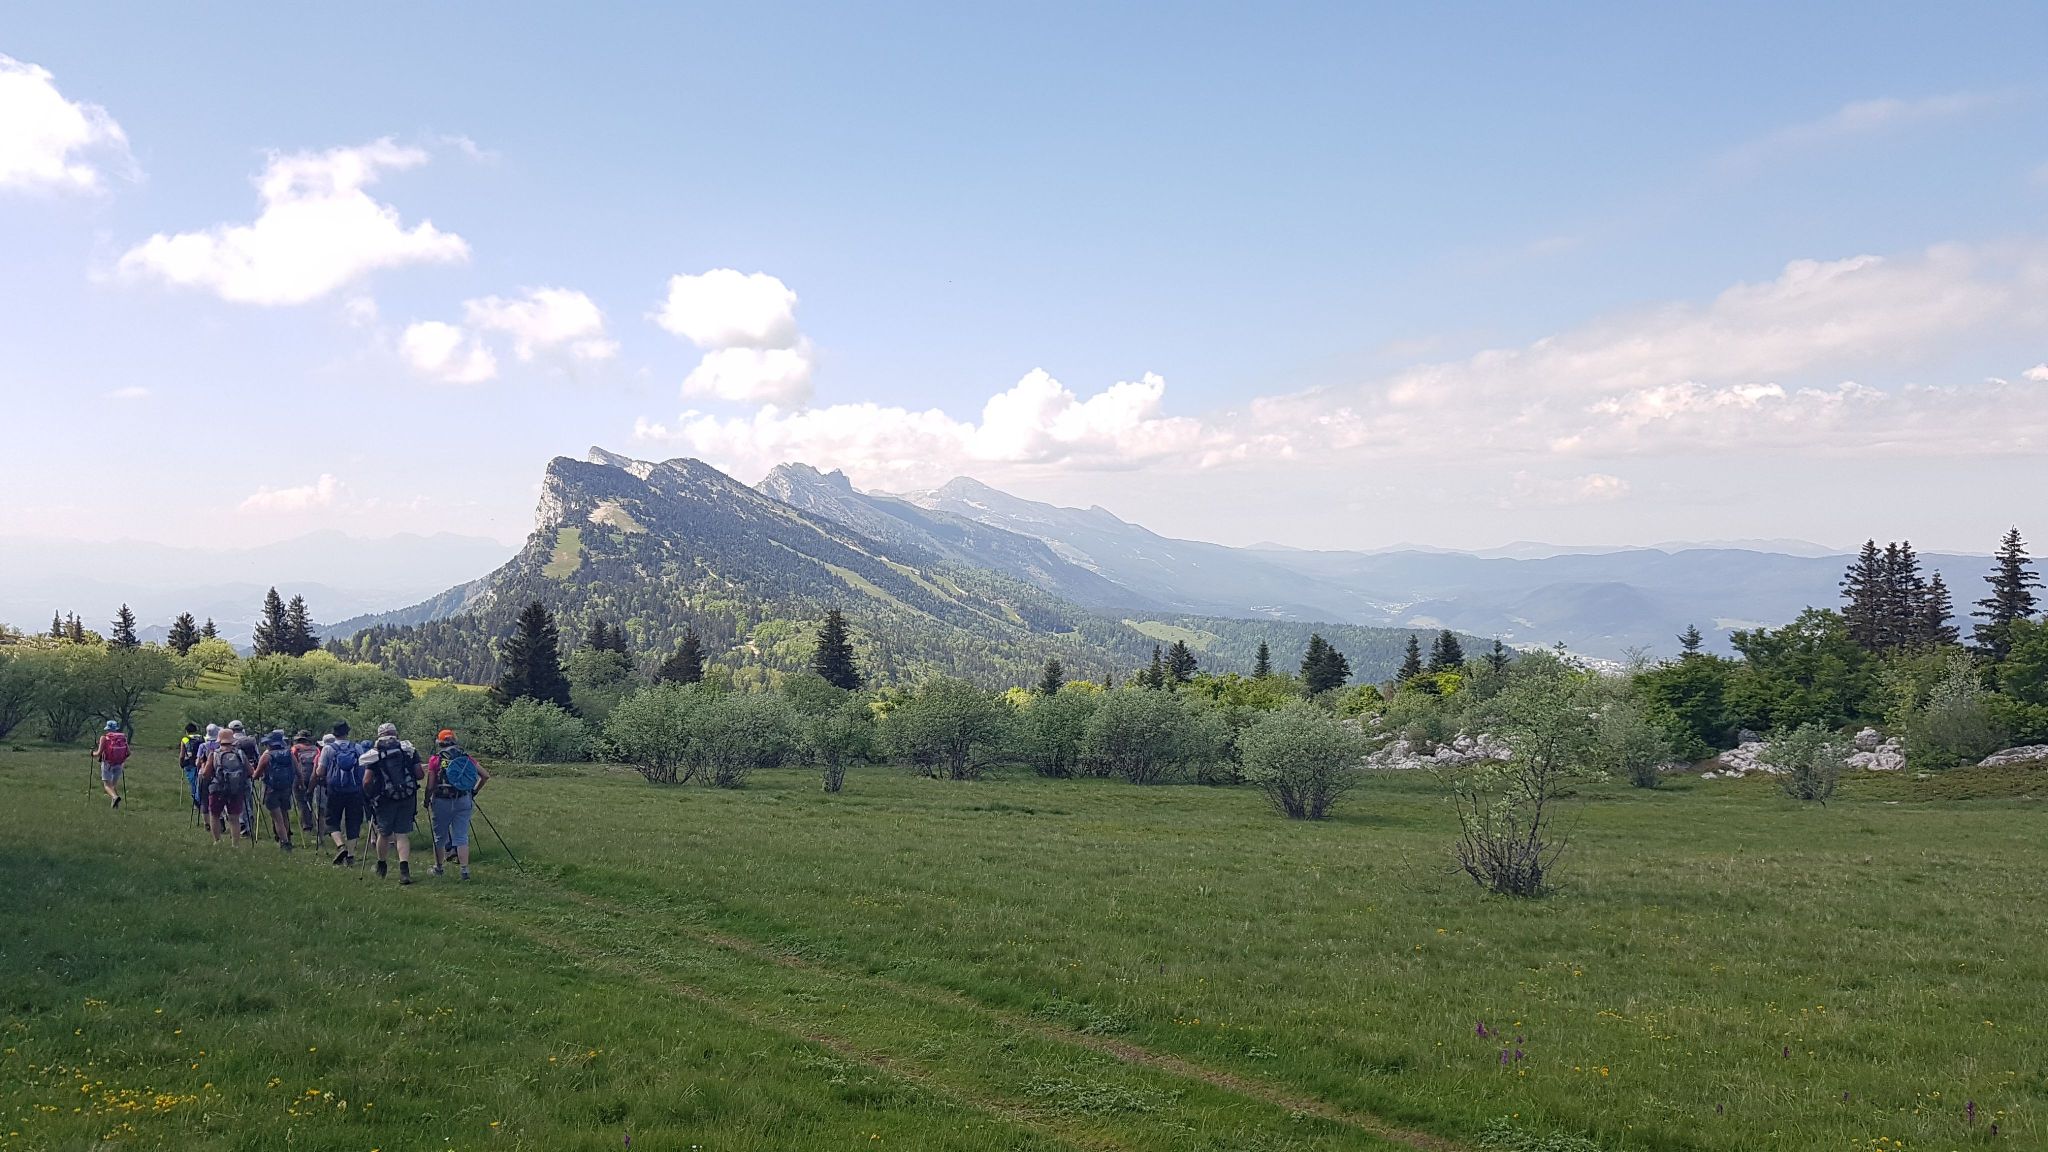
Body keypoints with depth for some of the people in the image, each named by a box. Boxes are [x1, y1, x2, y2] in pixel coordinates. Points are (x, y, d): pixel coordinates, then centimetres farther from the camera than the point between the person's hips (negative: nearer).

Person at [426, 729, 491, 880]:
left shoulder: (435, 760, -5)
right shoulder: (466, 757, 2)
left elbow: (430, 786, -5)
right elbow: (485, 776, 4)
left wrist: (426, 800, 12)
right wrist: (475, 791, 17)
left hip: (442, 802, -2)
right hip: (463, 801, 2)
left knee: (440, 836, 14)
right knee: (461, 837, 5)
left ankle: (438, 868, 26)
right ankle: (465, 870, 0)